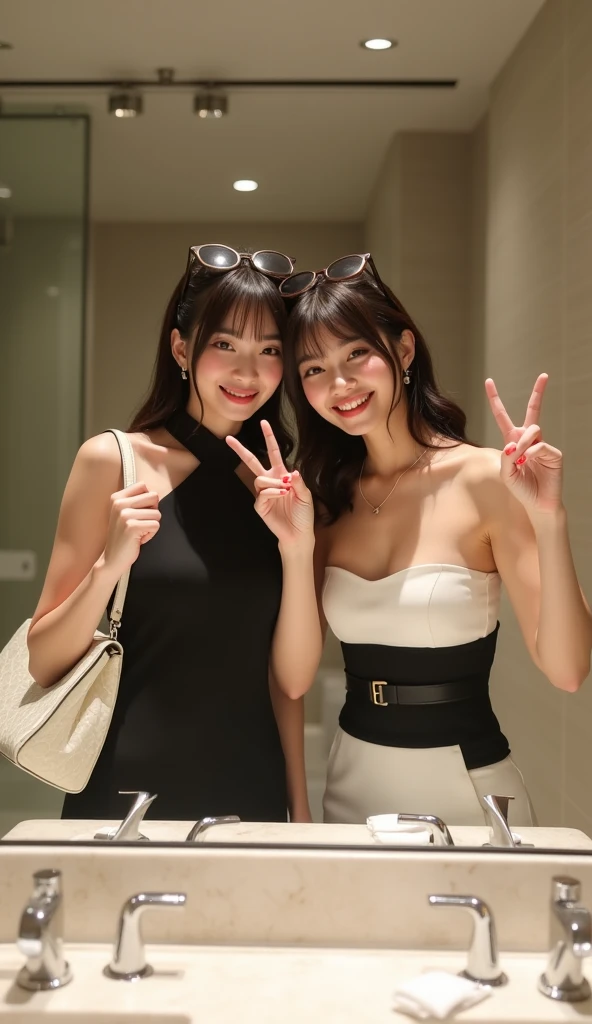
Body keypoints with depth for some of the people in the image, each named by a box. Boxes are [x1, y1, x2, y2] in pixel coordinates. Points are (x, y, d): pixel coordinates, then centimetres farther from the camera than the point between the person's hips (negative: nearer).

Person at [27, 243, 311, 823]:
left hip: (252, 796, 4)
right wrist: (109, 565, -22)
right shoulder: (113, 460, -8)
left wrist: (300, 807, 6)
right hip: (128, 795, -3)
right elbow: (43, 664, -7)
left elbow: (283, 670, 7)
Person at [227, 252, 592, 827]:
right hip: (352, 786, 4)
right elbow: (294, 679, -6)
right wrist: (296, 546, -19)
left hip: (466, 789, -4)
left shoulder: (485, 479, -14)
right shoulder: (327, 496, 0)